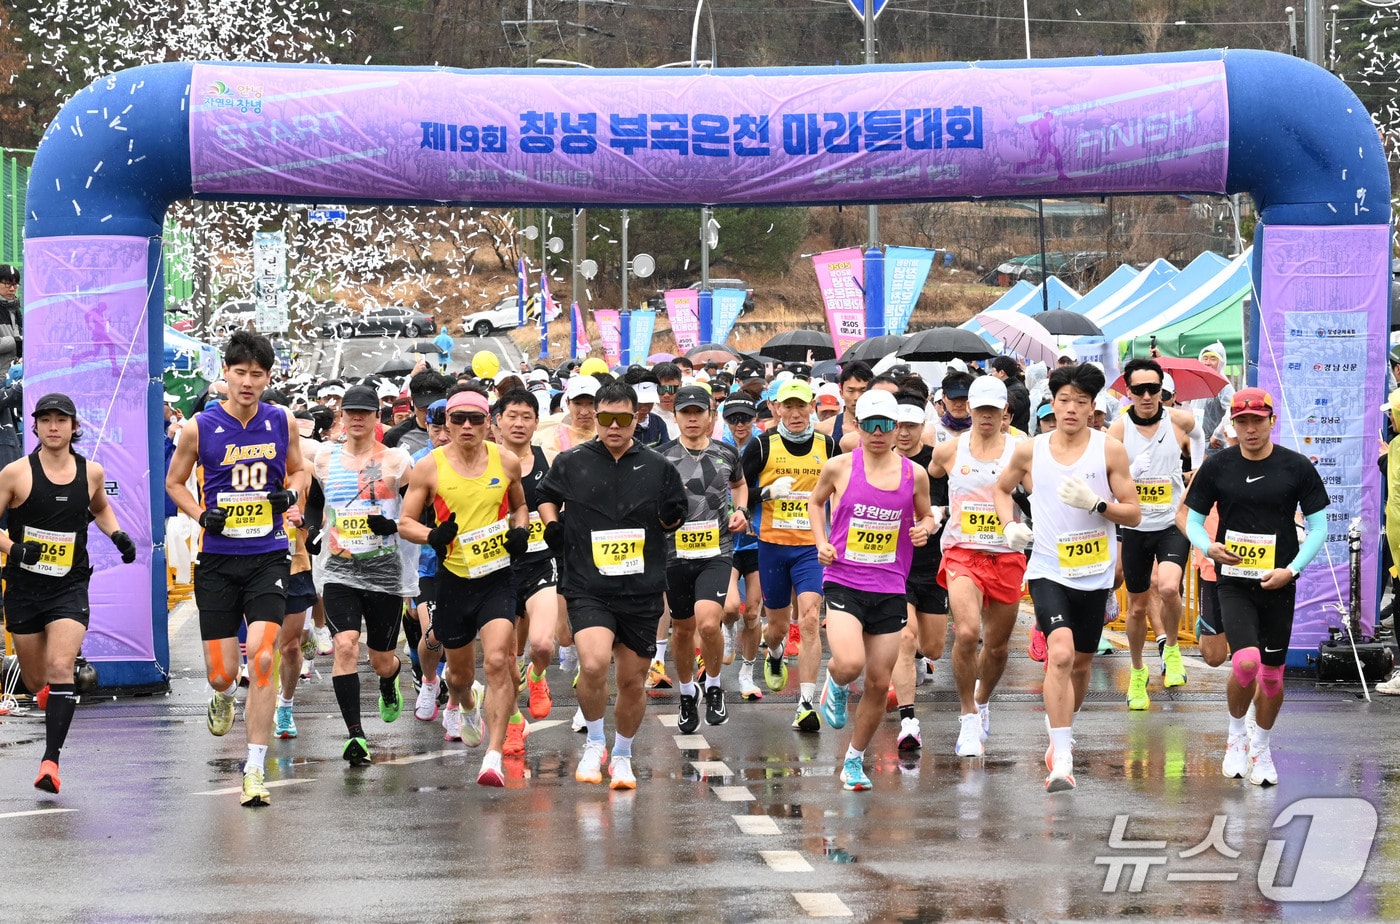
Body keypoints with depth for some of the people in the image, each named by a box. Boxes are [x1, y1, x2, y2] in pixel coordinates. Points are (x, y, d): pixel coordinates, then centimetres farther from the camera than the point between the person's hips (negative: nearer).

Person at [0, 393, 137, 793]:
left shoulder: (91, 472, 2)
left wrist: (117, 535, 7)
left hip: (69, 587, 0)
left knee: (60, 669, -19)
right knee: (35, 680, 12)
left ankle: (51, 759, -20)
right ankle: (51, 695, 50)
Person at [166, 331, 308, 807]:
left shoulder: (283, 423, 1)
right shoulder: (200, 428, -3)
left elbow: (298, 470, 19)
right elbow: (174, 481, 10)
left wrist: (291, 492, -3)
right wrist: (202, 515, -7)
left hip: (268, 557, 0)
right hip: (218, 560, 0)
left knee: (261, 657, -16)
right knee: (221, 672, 2)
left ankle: (255, 768, -9)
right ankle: (224, 696, 42)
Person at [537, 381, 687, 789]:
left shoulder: (657, 467, 4)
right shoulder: (571, 463, 1)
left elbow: (672, 521, 17)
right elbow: (546, 495, 21)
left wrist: (672, 511, -3)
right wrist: (551, 524, 4)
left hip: (642, 591, 2)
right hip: (587, 588, -2)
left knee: (633, 680, 9)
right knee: (593, 664, -24)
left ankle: (622, 756, 32)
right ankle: (594, 744, 0)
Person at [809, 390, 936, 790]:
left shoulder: (914, 473, 2)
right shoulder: (839, 467, -2)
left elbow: (926, 516, 19)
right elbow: (815, 501, 17)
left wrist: (924, 528, -5)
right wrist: (821, 543, 2)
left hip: (889, 589, 3)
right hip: (844, 582, -2)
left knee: (879, 682, 5)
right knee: (850, 663, -25)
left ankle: (855, 760, 24)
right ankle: (835, 684, 14)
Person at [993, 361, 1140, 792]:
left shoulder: (1110, 450, -3)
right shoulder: (1030, 450, 1)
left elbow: (1133, 514, -2)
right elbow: (1001, 489, 20)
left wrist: (1096, 503, -20)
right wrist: (1009, 525, 1)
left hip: (1094, 574, 2)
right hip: (1048, 570, -2)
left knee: (1080, 663, 15)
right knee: (1060, 654, -21)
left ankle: (1062, 735, 42)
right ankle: (1061, 761, -23)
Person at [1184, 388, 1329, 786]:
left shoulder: (1297, 467, -1)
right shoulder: (1217, 466, 0)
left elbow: (1318, 526, 3)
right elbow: (1193, 520, 7)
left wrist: (1292, 569, -10)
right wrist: (1209, 547, -15)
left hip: (1278, 584, 1)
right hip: (1233, 581, -1)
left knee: (1272, 674, 8)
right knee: (1246, 661, -20)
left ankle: (1261, 748, 30)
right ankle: (1236, 736, 5)